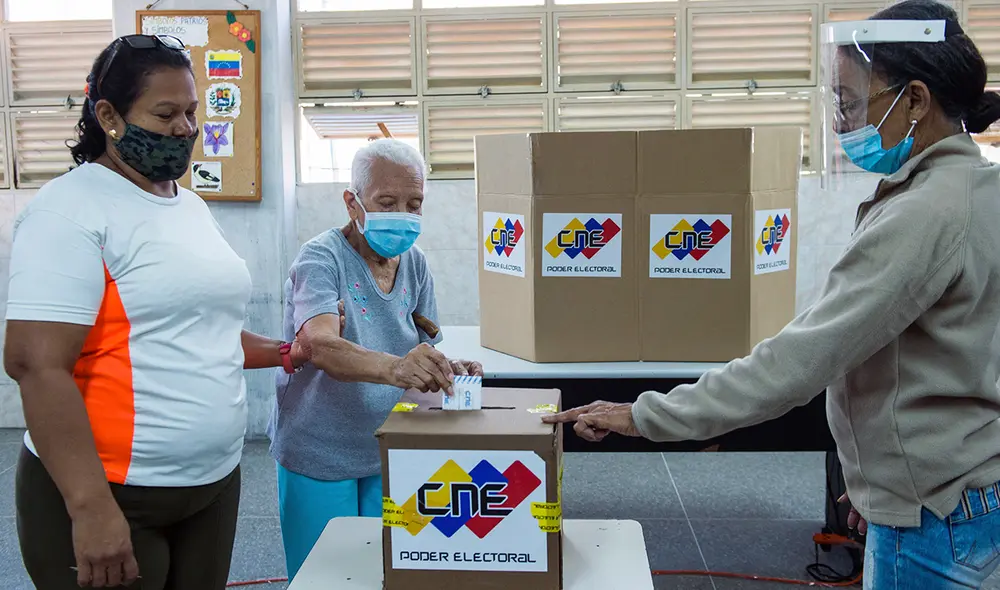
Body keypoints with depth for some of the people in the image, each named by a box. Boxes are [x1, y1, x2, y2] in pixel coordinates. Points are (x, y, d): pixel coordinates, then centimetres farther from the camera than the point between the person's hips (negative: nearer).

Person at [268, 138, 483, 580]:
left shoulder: (415, 264, 1)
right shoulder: (322, 258, -18)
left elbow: (425, 346, 6)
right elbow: (320, 345, -34)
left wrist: (447, 370, -18)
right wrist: (394, 368, -53)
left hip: (389, 452, 5)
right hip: (320, 456, -5)